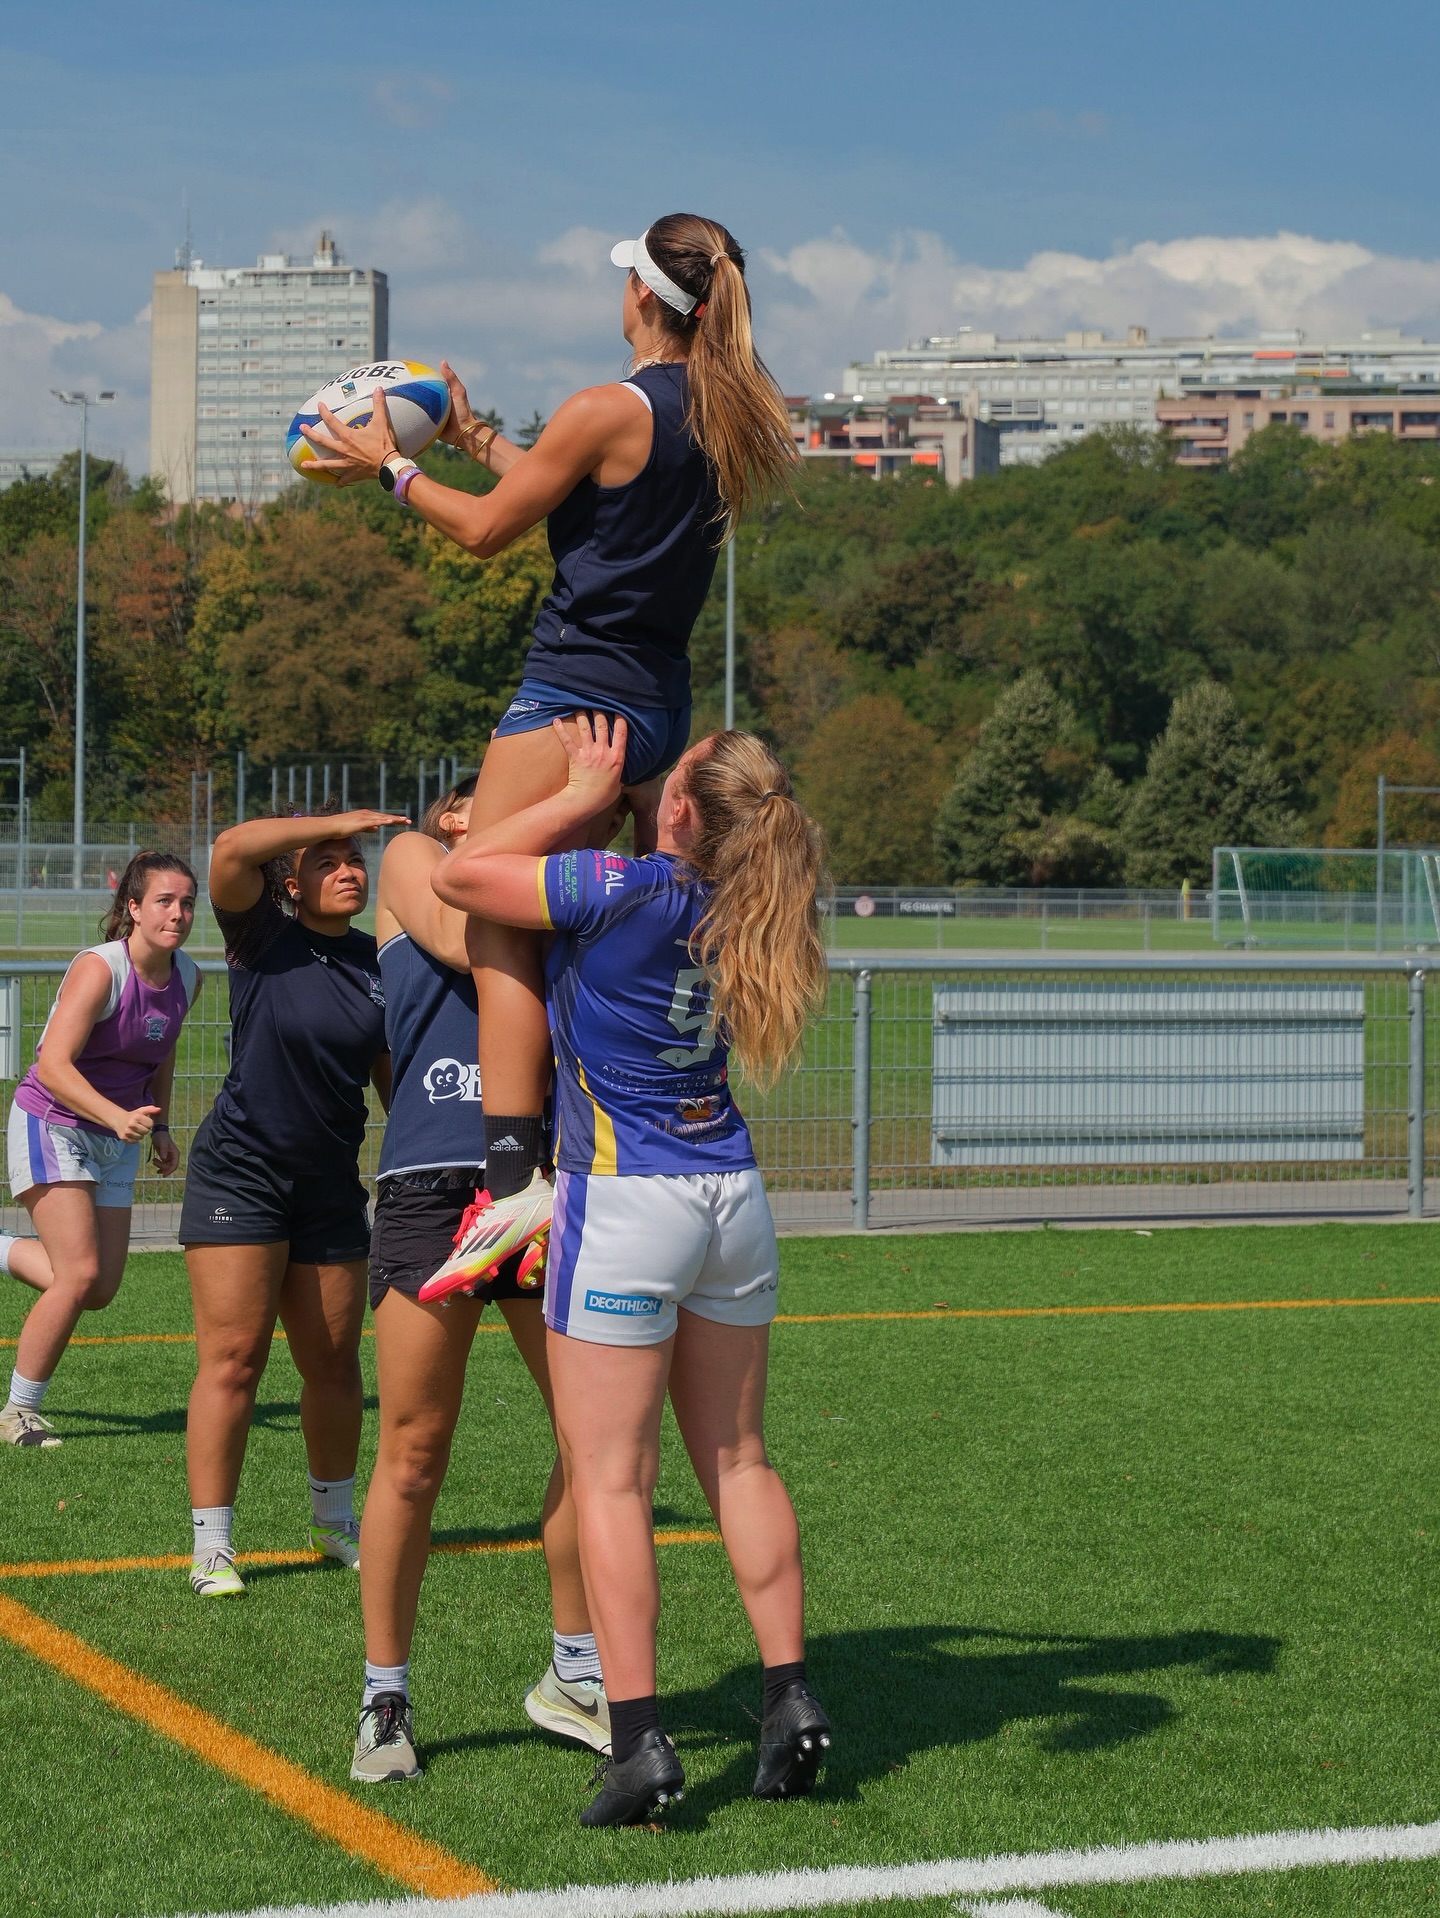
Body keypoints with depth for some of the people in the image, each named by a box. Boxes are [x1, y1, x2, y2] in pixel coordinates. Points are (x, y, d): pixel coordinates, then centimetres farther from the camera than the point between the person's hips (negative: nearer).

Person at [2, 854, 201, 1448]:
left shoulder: (187, 977, 0)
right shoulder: (99, 969, -22)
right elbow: (52, 1067, -31)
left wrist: (160, 1125, 14)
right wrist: (119, 1117, -43)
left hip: (116, 1138, 7)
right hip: (52, 1124, -7)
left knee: (99, 1291, 4)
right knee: (80, 1275, -16)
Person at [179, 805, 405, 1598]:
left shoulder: (381, 964, 5)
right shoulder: (265, 941, -6)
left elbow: (394, 1078, 14)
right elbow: (232, 848, -24)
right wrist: (336, 821, -18)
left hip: (330, 1185, 5)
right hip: (241, 1170, -4)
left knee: (333, 1363, 12)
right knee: (233, 1356, -8)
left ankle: (334, 1519, 32)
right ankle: (211, 1546, -4)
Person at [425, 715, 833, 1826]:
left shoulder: (625, 889, -16)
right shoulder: (742, 906, 3)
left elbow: (458, 877, -7)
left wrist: (584, 794, -4)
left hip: (625, 1202, -6)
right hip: (733, 1195, 7)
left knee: (611, 1478, -2)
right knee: (738, 1460, 15)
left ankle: (639, 1739, -6)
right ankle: (792, 1698, 14)